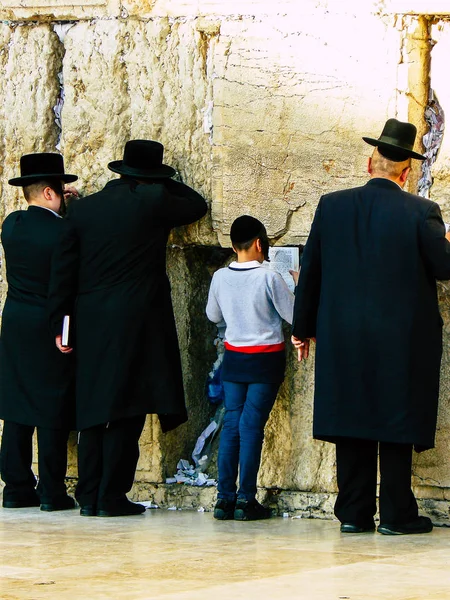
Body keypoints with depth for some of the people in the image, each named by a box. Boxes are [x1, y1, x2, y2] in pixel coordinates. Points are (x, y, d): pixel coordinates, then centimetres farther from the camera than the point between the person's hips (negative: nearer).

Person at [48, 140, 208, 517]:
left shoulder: (83, 208, 8)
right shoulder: (153, 202, -4)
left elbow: (63, 270, 7)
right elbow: (197, 206, 15)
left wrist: (59, 323, 10)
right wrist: (163, 183, 25)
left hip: (90, 323, 4)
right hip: (137, 319, -4)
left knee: (93, 406, 9)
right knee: (126, 409, -2)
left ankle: (89, 496, 9)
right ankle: (111, 496, -4)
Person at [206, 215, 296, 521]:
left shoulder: (220, 277, -2)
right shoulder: (269, 278, -14)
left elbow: (213, 315, 13)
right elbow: (294, 315, -7)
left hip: (234, 356, 4)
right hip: (266, 358, -4)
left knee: (231, 424, 7)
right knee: (252, 426, -3)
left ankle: (225, 498, 4)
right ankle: (246, 500, -3)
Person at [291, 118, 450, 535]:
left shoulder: (331, 205, 1)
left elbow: (310, 270, 5)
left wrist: (303, 327, 14)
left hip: (343, 339, 3)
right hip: (401, 340, -3)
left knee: (351, 424, 8)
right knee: (397, 424, 3)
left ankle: (353, 513, 10)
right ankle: (396, 514, 5)